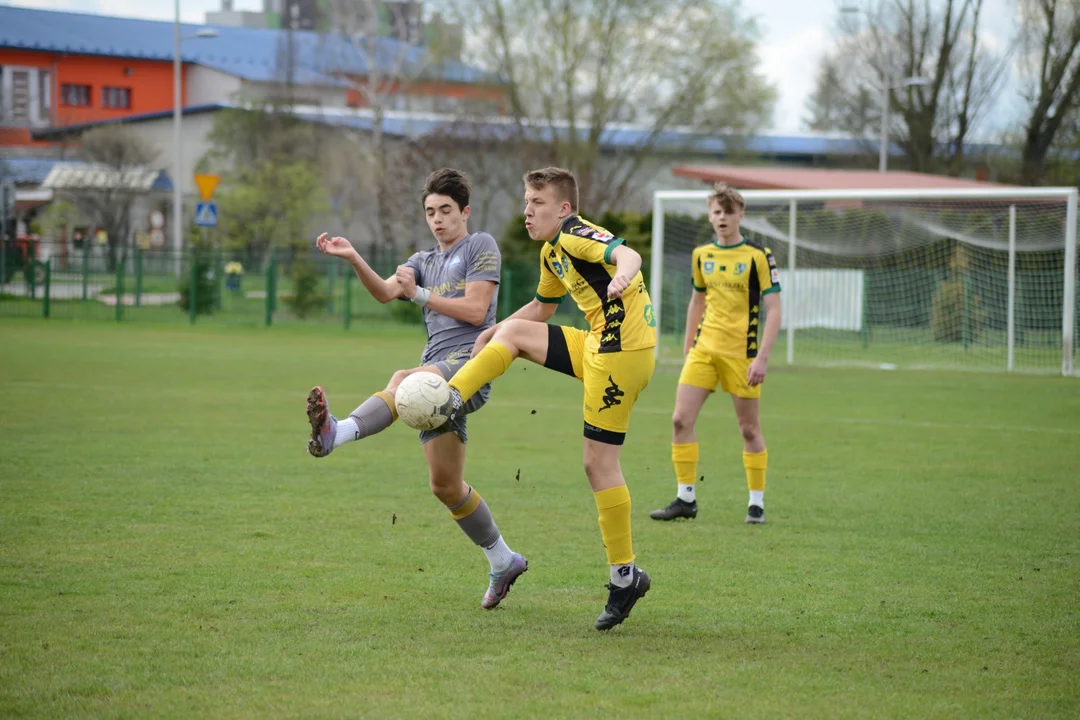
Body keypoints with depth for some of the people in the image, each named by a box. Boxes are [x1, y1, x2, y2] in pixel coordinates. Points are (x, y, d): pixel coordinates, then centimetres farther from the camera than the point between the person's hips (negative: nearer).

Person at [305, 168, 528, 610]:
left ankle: (337, 433, -60)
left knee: (405, 380, -37)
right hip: (437, 377, 8)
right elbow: (385, 291, 5)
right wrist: (353, 259, -12)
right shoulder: (424, 261, 24)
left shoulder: (480, 246, 5)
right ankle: (503, 562, 19)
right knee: (444, 484, 6)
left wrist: (419, 294, -6)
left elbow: (475, 310, -6)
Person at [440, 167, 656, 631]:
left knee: (599, 462, -6)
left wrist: (621, 277, -56)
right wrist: (493, 331, 25)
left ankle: (625, 576, -1)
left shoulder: (576, 235, -13)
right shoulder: (551, 252, 17)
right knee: (514, 332, 14)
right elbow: (541, 308, 34)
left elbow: (627, 254, -33)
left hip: (622, 351, -9)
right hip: (599, 346, 9)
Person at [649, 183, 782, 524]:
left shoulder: (758, 256, -7)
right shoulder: (701, 256, 8)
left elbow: (773, 310, -10)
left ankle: (757, 502, 14)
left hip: (741, 353, -5)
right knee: (681, 419, -5)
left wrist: (762, 358, -17)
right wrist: (687, 348, 18)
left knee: (748, 427, 2)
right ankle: (685, 499, 4)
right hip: (704, 348, 5)